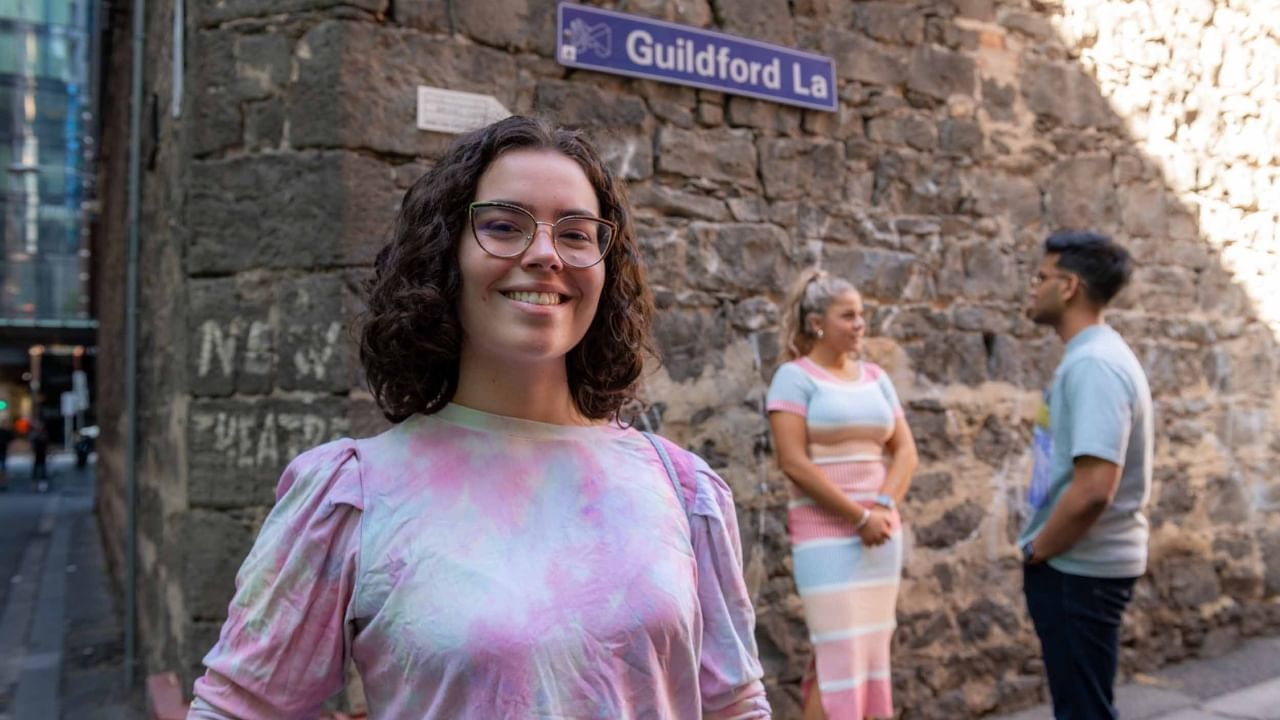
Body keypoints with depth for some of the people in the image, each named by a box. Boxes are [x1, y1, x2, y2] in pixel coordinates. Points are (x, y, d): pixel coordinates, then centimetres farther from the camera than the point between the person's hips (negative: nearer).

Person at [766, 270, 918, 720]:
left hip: (882, 531, 6)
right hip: (825, 534, -6)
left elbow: (905, 451, 11)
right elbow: (794, 462, -14)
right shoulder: (794, 376, -6)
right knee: (839, 654, -7)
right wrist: (858, 517, -15)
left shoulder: (875, 377, 12)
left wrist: (883, 506, -7)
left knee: (873, 650, 9)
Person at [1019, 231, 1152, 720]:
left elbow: (1094, 487, -29)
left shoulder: (1093, 364, -21)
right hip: (1077, 563, 10)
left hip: (1079, 568, -10)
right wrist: (1043, 548, 13)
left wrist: (1037, 551, -15)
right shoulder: (1089, 356, 10)